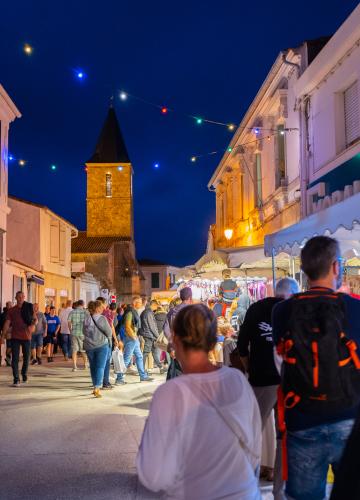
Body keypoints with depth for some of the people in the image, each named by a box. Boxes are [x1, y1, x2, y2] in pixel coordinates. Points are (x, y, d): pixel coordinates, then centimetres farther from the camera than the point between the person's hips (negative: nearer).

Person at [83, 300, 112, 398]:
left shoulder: (86, 319, 0)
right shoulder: (102, 318, -13)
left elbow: (84, 332, 7)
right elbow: (109, 332, -8)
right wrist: (108, 339, 11)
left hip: (89, 346, 4)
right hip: (101, 345, -4)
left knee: (93, 367, 16)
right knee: (100, 367, -1)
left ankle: (95, 387, 25)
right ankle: (97, 388, -11)